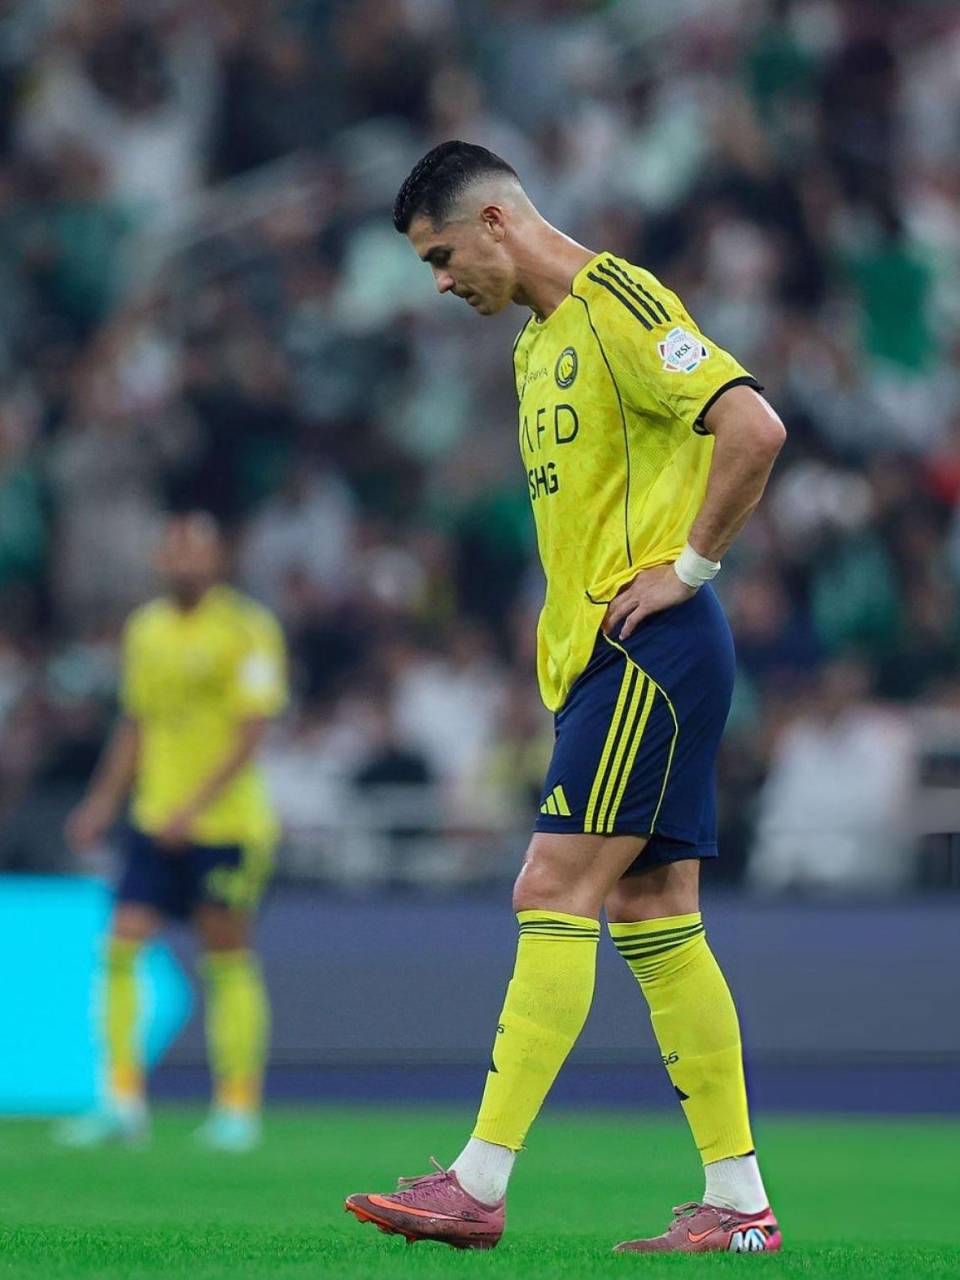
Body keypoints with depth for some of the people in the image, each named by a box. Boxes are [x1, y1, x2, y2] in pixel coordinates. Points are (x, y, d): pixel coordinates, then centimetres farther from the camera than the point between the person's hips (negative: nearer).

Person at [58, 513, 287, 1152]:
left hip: (228, 822, -5)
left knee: (230, 965, 0)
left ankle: (238, 1106, 9)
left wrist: (196, 807, -21)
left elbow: (252, 732, -13)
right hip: (154, 820, 5)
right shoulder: (146, 628, 11)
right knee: (121, 949, -6)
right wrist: (104, 800, 13)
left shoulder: (248, 629, -8)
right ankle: (124, 1102, -3)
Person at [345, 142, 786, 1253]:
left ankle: (479, 1184, -17)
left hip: (650, 650, -10)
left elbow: (754, 426, -22)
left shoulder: (615, 303, -11)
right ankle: (739, 1202, 7)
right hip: (593, 659, 10)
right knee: (651, 916, 6)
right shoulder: (537, 346, 20)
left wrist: (688, 568, -16)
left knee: (557, 891, -13)